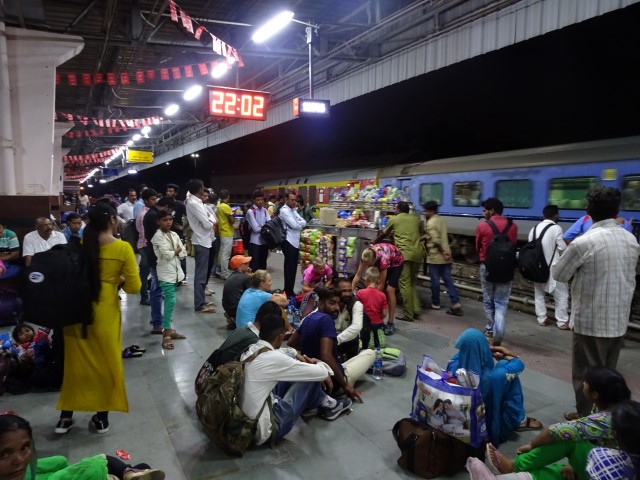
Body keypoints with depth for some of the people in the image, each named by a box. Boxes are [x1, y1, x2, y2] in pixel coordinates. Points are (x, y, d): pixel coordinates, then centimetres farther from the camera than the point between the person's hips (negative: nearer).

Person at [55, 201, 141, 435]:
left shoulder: (81, 246, -4)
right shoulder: (123, 248, -11)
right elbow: (134, 287, -11)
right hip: (106, 312, -2)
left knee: (76, 361, 16)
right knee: (106, 362, 12)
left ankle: (66, 415, 27)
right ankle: (102, 416, 22)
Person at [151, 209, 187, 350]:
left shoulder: (174, 235, 10)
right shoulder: (158, 236, -10)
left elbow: (183, 253, 7)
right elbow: (166, 255, -18)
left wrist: (173, 253, -7)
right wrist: (176, 251, -3)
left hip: (175, 270, 7)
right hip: (165, 272, -7)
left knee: (169, 301, 13)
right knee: (171, 301, -11)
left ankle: (168, 328, 21)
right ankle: (166, 333, -6)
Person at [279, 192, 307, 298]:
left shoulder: (293, 210, 18)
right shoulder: (284, 210, -10)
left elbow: (304, 222, 10)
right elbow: (294, 225, -18)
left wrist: (298, 224, -9)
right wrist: (301, 224, 1)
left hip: (295, 241, 9)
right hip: (289, 242, -9)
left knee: (293, 267, 13)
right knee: (289, 268, -4)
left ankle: (290, 290, 21)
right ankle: (288, 292, 3)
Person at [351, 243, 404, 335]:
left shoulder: (383, 258, -42)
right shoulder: (366, 256, -30)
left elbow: (381, 283, -33)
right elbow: (358, 275, -21)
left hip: (396, 262, -5)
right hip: (381, 262, 5)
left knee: (389, 290, -17)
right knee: (380, 290, -8)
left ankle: (390, 323, -11)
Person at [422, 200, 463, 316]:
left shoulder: (431, 222, -13)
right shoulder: (442, 220, 13)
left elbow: (436, 240, -22)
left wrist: (443, 252, -14)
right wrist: (426, 237, 21)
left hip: (435, 256, -8)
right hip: (445, 255, 8)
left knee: (435, 281, 5)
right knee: (448, 280, 6)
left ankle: (435, 303, 16)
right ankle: (456, 304, 1)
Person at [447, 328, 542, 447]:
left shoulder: (453, 367, -24)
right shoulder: (492, 377, -35)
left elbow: (463, 352, 2)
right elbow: (519, 364, -13)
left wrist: (489, 351, -2)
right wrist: (503, 356, 7)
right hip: (489, 429, -4)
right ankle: (519, 421, 22)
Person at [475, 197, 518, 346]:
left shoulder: (482, 226, -9)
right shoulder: (512, 226, -2)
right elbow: (514, 245, 7)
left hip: (487, 266, -1)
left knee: (488, 300, 15)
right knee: (501, 303, 3)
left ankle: (490, 330, 27)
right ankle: (498, 336, -9)